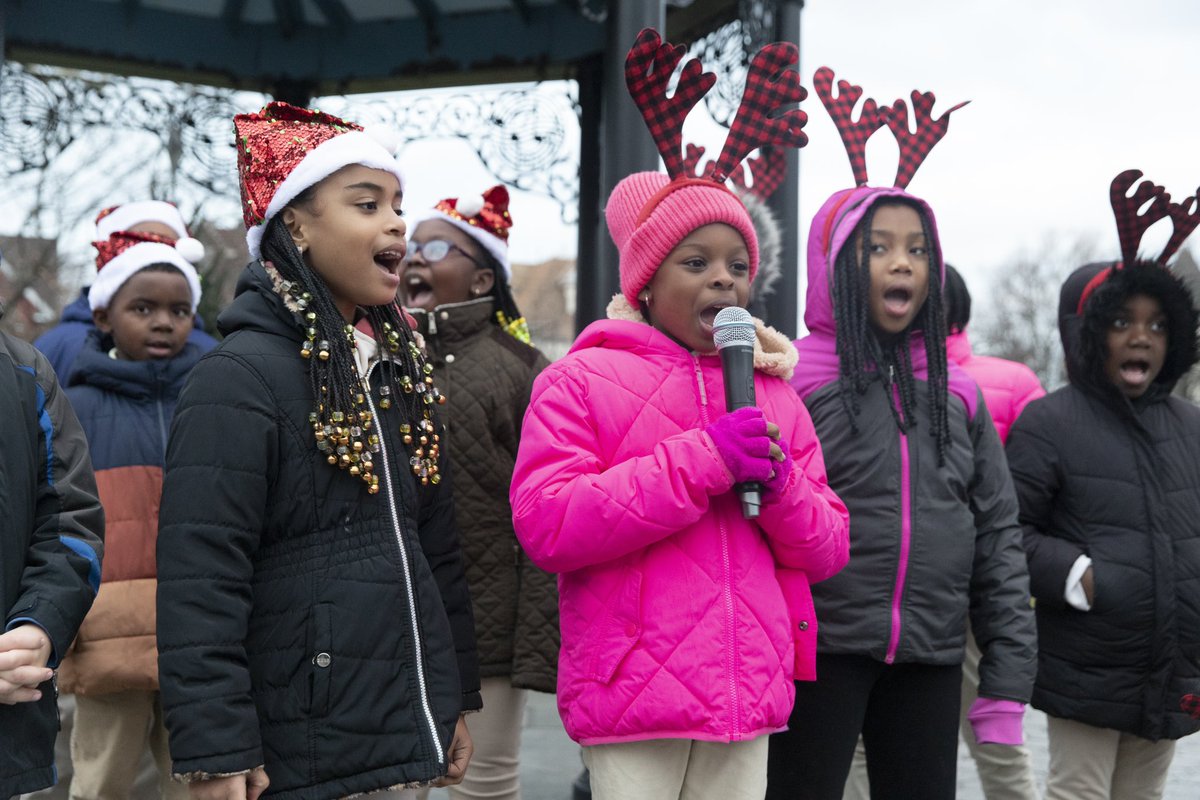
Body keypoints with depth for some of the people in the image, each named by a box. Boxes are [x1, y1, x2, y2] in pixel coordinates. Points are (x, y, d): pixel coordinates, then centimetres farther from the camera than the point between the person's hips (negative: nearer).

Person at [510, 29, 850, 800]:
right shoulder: (581, 381, -2)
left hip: (747, 704, 5)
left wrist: (778, 485, -10)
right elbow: (546, 525, -15)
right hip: (632, 703, -5)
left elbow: (828, 549, 14)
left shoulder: (774, 393, 14)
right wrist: (699, 462, -18)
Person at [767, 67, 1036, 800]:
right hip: (819, 655, -4)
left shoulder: (956, 395, 11)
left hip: (930, 662, 5)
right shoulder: (793, 382, -4)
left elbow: (998, 534, 12)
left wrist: (1009, 675, 8)